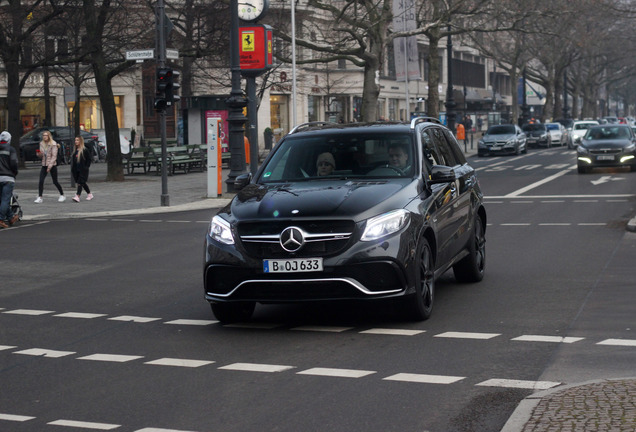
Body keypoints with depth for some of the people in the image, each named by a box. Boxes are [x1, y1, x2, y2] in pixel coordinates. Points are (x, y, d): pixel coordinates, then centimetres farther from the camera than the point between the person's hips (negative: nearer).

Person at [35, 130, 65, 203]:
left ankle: (62, 195, 20)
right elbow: (41, 156, 16)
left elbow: (54, 156, -14)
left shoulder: (53, 144, -9)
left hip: (52, 165, -5)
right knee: (41, 181, -8)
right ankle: (39, 197, -6)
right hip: (44, 165, 5)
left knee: (55, 182, 3)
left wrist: (50, 165, -21)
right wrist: (39, 154, -9)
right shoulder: (41, 144, 8)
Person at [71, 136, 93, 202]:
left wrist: (86, 167, -12)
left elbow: (89, 159, -6)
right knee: (82, 183, 14)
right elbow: (73, 160, 18)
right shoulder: (75, 150, 12)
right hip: (76, 170, 7)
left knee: (80, 182, -14)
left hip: (83, 170, -7)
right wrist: (72, 168, 10)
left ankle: (77, 196, -21)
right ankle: (89, 194, 27)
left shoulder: (85, 150, -8)